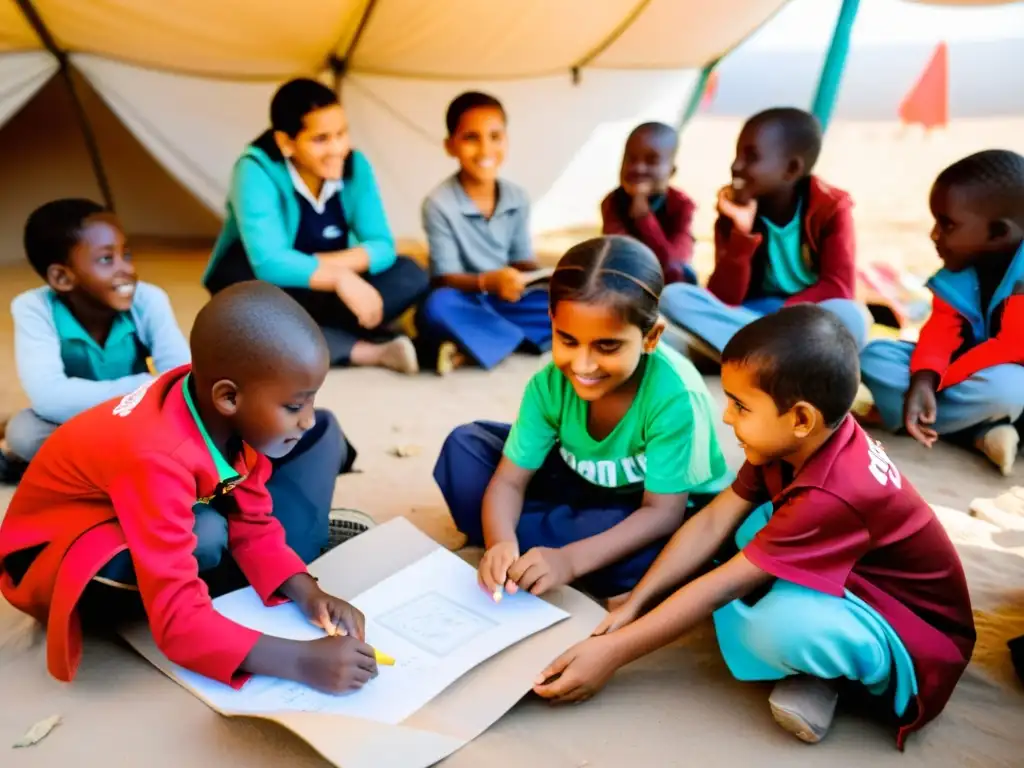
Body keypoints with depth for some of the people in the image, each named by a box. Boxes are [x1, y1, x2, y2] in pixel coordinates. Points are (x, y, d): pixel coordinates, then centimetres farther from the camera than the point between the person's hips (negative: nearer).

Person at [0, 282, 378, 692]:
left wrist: (305, 590, -22)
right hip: (54, 551, -6)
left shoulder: (222, 414, -18)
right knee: (205, 535, -33)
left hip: (145, 517, 6)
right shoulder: (159, 459, -40)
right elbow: (177, 620, -42)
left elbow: (252, 520, -8)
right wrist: (302, 660, -46)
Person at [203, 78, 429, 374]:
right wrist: (338, 278, -41)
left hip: (322, 292, 4)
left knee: (410, 275, -19)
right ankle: (371, 350, -26)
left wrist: (326, 263, -30)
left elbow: (382, 246, -16)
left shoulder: (355, 166, -11)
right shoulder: (256, 171, -24)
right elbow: (268, 263, -34)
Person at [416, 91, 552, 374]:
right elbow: (445, 278, -15)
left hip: (505, 299, 5)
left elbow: (522, 260, 7)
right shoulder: (439, 203, -13)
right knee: (438, 306, -39)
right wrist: (487, 281, -35)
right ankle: (522, 338, -24)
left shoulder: (517, 197, 2)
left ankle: (470, 345, -24)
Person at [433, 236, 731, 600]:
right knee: (465, 445, -7)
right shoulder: (550, 383, -20)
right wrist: (501, 544, -39)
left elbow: (663, 512, -30)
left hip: (664, 515, -3)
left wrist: (570, 559, -42)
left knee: (653, 551, -39)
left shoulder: (674, 395, -33)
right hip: (585, 491, 4)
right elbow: (509, 479, -17)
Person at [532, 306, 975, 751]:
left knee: (781, 627, -39)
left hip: (913, 636, -9)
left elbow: (722, 586, -30)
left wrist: (614, 652, -23)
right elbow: (713, 522, -5)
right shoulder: (804, 441, -10)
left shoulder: (833, 496, -34)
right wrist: (634, 603, -9)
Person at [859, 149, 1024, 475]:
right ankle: (985, 432, -20)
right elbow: (940, 331, -11)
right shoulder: (958, 272, -4)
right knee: (874, 356, -11)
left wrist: (936, 383, -24)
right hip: (967, 372, 7)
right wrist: (923, 382, -30)